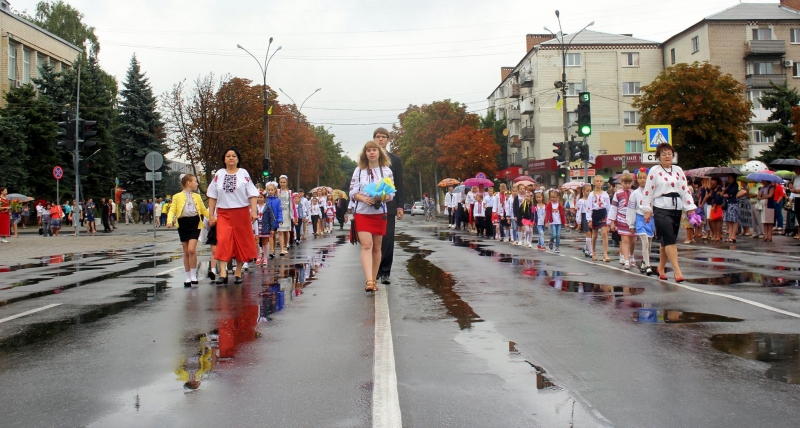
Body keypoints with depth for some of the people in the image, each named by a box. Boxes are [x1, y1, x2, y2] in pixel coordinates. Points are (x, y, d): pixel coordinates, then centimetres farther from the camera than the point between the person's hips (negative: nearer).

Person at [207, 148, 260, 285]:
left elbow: (252, 194, -1)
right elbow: (212, 196, 8)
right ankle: (223, 273, -17)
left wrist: (254, 211, -12)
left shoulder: (243, 174, 2)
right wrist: (211, 215, 3)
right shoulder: (218, 175, 7)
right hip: (223, 213, 1)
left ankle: (238, 272, 15)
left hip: (241, 213, -1)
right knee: (223, 241, -13)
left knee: (241, 242, 4)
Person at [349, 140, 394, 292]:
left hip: (380, 214, 1)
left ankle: (374, 280, 18)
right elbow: (352, 192, 0)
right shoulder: (359, 170, 4)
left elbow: (392, 193, 2)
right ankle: (369, 281, -23)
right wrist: (363, 198, -19)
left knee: (377, 247, 8)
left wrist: (383, 197, -19)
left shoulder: (387, 171, 5)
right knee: (366, 245, -14)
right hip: (362, 213, -1)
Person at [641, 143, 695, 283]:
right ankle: (677, 271, -18)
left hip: (676, 209, 5)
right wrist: (647, 210, -7)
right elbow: (648, 191, -3)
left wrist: (691, 208, 2)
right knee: (670, 239, -14)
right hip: (661, 209, -5)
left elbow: (685, 190, 8)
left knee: (667, 240, 11)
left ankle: (661, 268, 26)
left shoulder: (678, 170, 12)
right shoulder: (654, 171, -1)